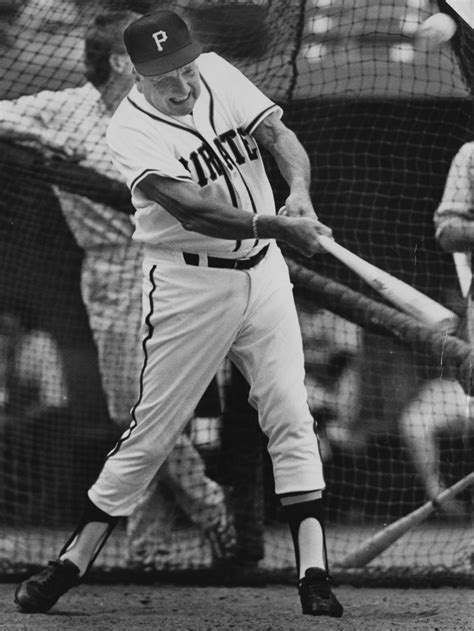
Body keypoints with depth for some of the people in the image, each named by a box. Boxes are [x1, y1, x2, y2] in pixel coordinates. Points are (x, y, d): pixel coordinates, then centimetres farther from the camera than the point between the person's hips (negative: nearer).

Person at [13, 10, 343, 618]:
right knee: (152, 430, -2)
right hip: (190, 286, -5)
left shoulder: (218, 73, -1)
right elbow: (190, 209, -29)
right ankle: (68, 566, 9)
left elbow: (280, 136, -4)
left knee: (291, 418, -2)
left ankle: (314, 575, -2)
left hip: (263, 272, 5)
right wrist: (277, 225, -40)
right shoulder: (130, 130, -17)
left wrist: (299, 190, -26)